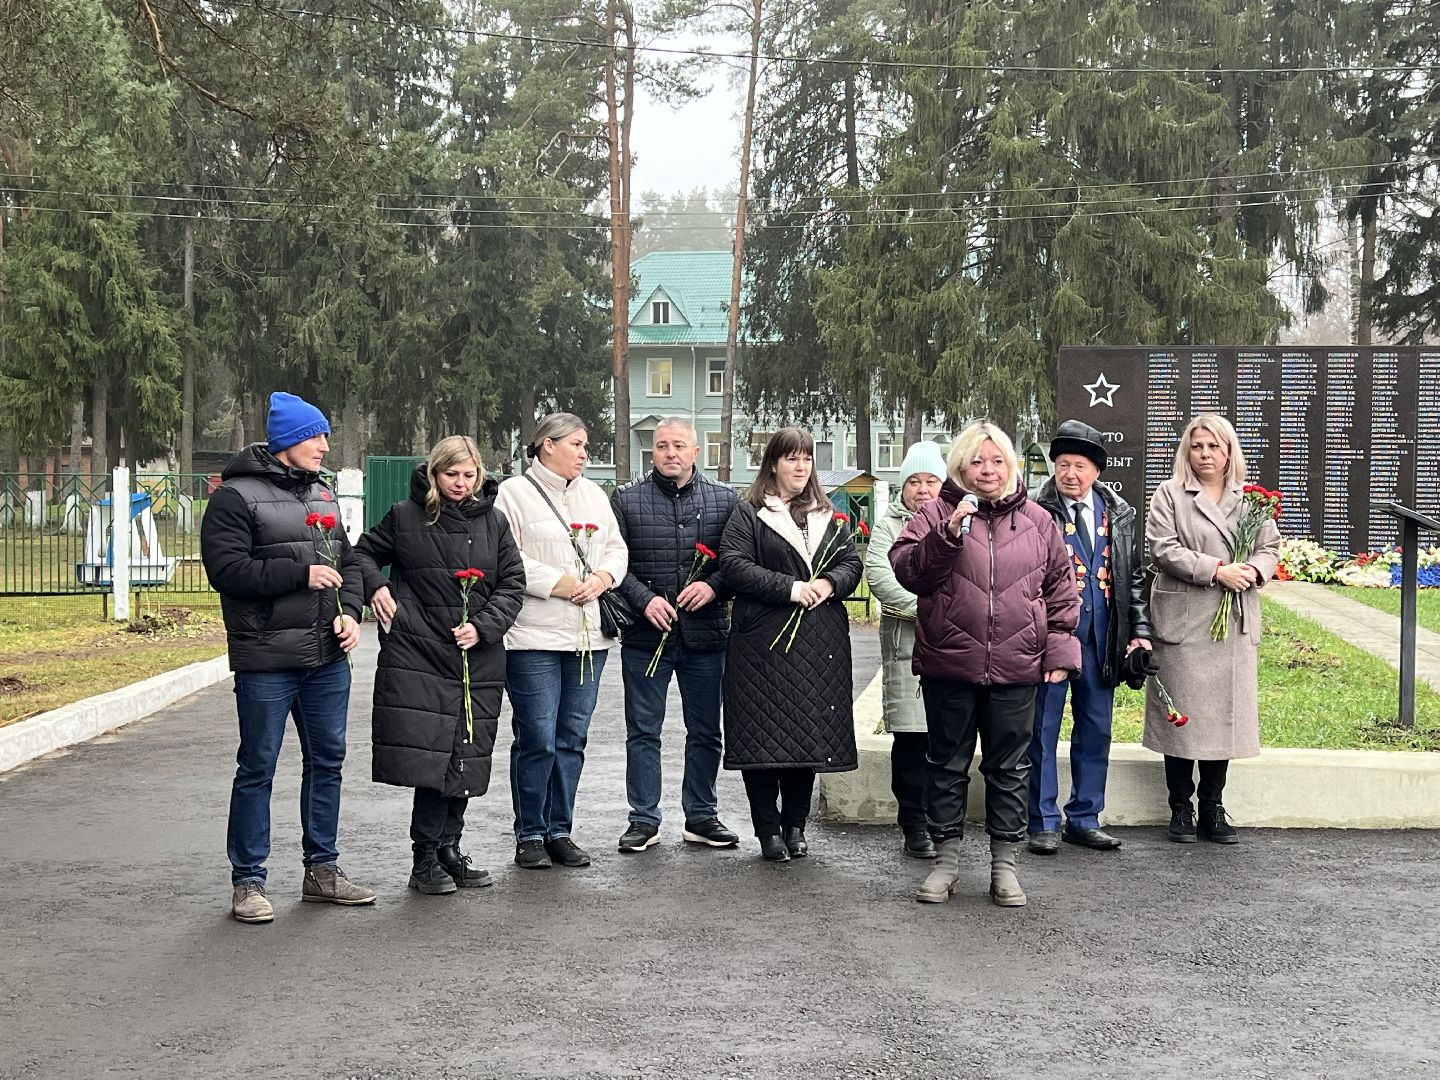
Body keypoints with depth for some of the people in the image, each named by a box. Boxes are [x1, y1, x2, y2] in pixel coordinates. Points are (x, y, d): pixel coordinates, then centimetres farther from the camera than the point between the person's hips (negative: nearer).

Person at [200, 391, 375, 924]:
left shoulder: (322, 493, 15)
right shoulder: (237, 496, -7)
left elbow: (347, 560, 18)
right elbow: (226, 569, -17)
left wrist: (350, 611, 0)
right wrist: (301, 574, -18)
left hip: (328, 657, 7)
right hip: (266, 660, -7)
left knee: (327, 760, 13)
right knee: (257, 768, 0)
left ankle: (322, 869, 25)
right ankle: (247, 881, 9)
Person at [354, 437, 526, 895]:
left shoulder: (493, 522, 9)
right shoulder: (405, 516, 3)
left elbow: (512, 583, 9)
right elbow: (364, 551, 16)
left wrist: (482, 626, -6)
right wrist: (375, 586, -4)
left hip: (477, 661, 3)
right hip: (418, 656, -3)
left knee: (465, 758, 7)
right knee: (429, 753, -9)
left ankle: (448, 851, 19)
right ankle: (426, 860, 0)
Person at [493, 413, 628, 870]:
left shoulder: (594, 495, 18)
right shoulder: (514, 493, -2)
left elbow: (616, 548, 17)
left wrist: (601, 578, -3)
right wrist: (559, 583, -14)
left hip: (588, 636, 6)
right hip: (533, 636, -6)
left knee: (572, 739, 9)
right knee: (537, 739, -5)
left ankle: (560, 831, 17)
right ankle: (530, 835, 7)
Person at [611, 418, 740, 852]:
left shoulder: (723, 500, 6)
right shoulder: (626, 500, 2)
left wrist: (713, 586, -13)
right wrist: (645, 599, -15)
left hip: (706, 635, 1)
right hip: (645, 636, -1)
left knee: (705, 731, 10)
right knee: (643, 731, 4)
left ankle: (701, 817, 21)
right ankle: (644, 820, 13)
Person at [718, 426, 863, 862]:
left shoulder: (830, 517, 17)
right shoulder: (749, 514, 2)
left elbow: (851, 563, 13)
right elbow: (733, 565, -10)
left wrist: (829, 583, -10)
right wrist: (791, 589, -15)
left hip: (819, 645, 4)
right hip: (764, 641, -4)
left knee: (811, 733, 5)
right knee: (764, 735, -4)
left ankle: (795, 825, 17)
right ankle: (768, 828, 5)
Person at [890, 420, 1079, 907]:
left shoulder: (1036, 520, 8)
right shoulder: (936, 513, 2)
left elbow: (1060, 586, 11)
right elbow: (905, 569, -8)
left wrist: (1060, 647, 4)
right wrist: (947, 534, -20)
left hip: (1015, 667, 1)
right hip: (949, 665, -1)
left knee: (1010, 767, 8)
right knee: (947, 763, 8)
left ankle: (1004, 864, 18)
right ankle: (946, 861, 19)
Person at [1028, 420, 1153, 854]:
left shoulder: (1118, 514, 10)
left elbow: (1135, 576, 14)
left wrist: (1140, 630, 8)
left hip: (1101, 637, 5)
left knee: (1096, 729, 10)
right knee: (1043, 728, 2)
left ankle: (1084, 819, 21)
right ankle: (1043, 822, 11)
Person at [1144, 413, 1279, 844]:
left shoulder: (1251, 498, 13)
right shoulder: (1170, 494, 2)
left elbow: (1270, 548, 12)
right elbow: (1163, 548, -9)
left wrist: (1253, 570, -11)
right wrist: (1217, 570, -17)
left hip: (1236, 625, 3)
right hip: (1184, 622, -3)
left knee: (1224, 714, 6)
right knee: (1182, 716, 0)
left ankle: (1213, 810, 16)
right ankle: (1181, 810, 11)